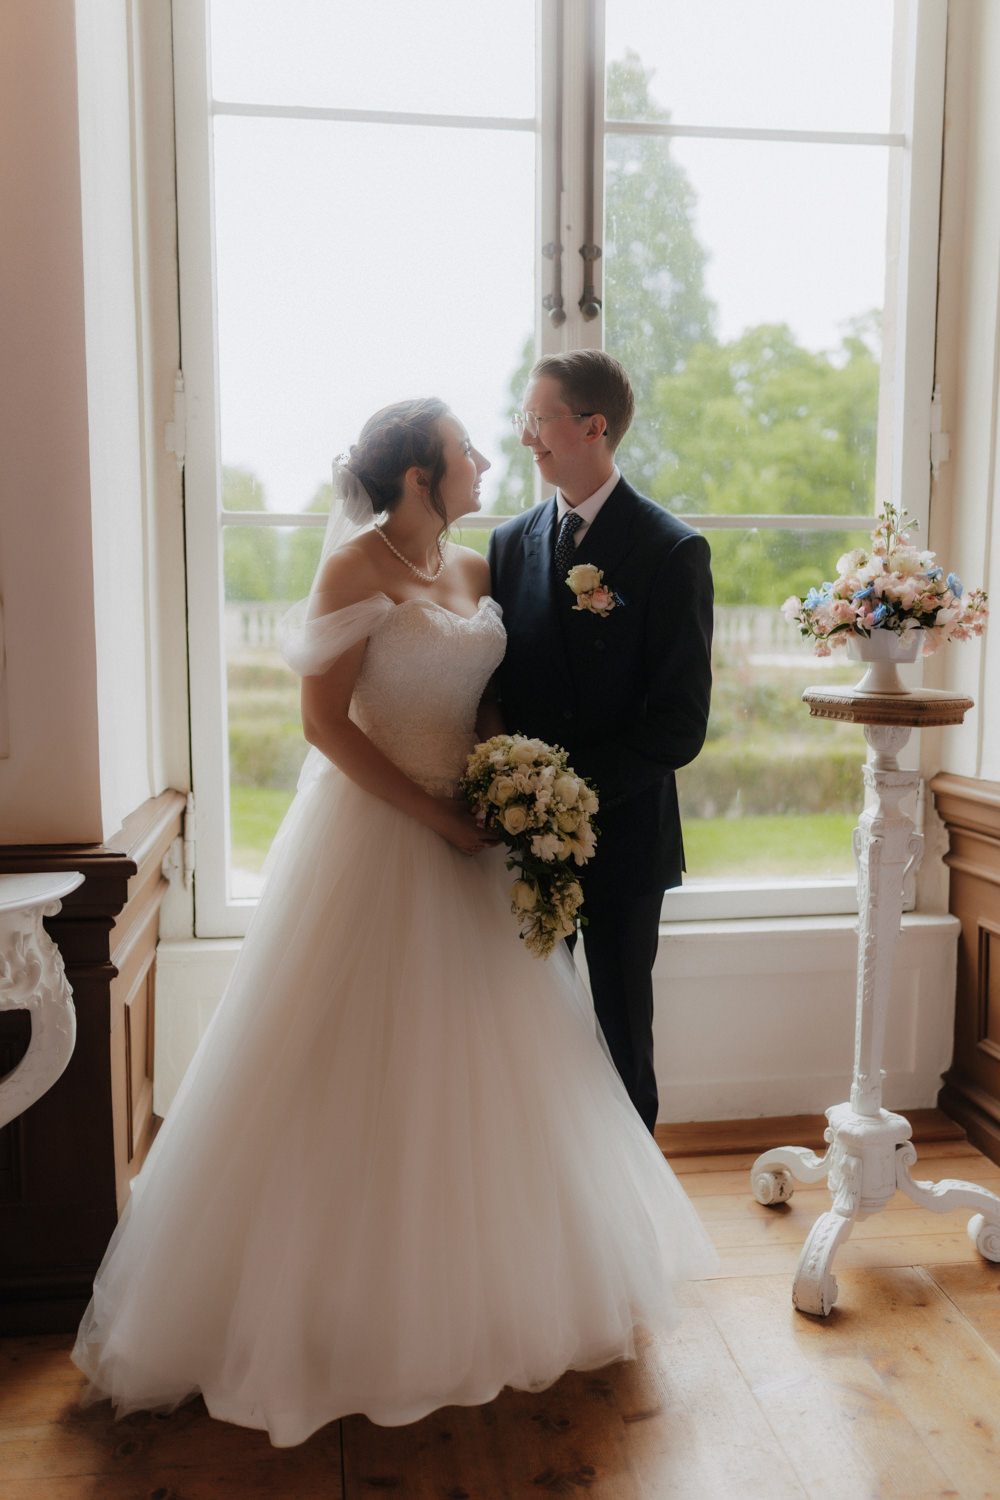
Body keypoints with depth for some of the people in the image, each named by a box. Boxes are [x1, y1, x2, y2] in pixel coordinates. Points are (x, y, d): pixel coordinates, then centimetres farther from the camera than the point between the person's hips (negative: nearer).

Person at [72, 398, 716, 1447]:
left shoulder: (474, 571, 8)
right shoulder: (354, 567, -12)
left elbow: (488, 702, 11)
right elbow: (325, 721, -16)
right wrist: (435, 815, -17)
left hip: (467, 842, 7)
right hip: (369, 839, -7)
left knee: (475, 1070, 15)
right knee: (360, 1080, 5)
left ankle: (472, 1284, 36)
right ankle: (350, 1310, 25)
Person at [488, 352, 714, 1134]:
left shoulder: (672, 550, -9)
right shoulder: (511, 542, 6)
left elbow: (680, 722, -14)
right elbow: (496, 685, 9)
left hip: (622, 831, -4)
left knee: (621, 1034, 12)